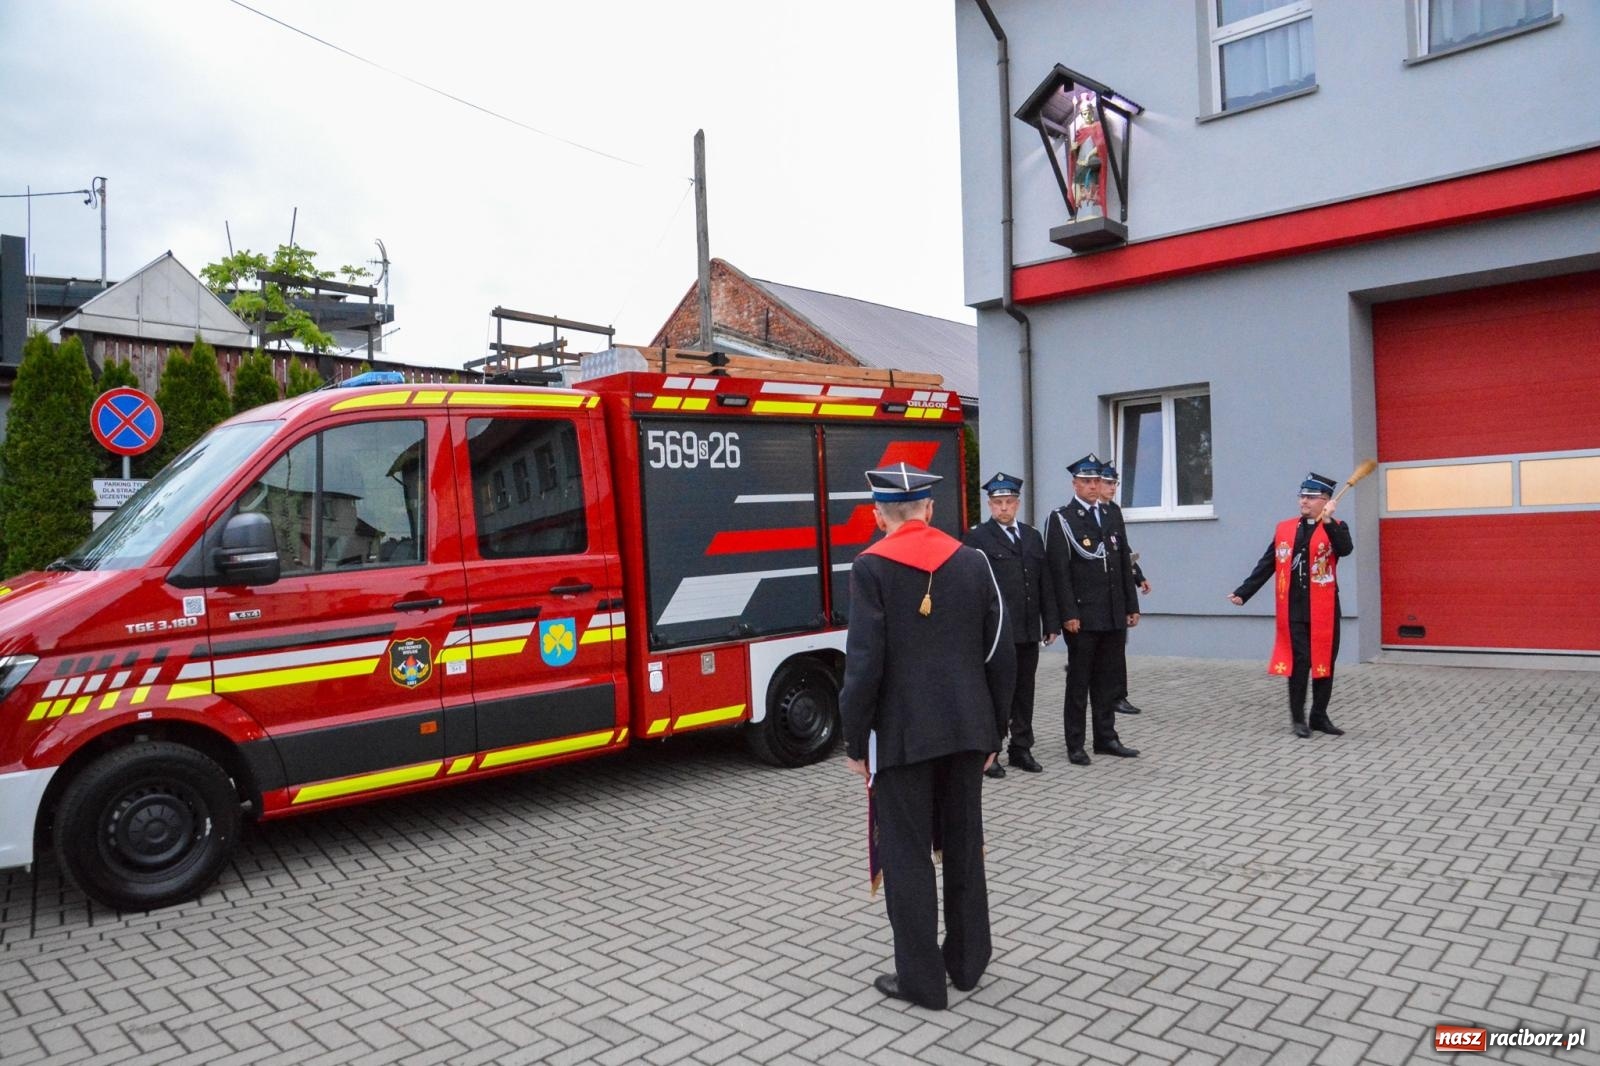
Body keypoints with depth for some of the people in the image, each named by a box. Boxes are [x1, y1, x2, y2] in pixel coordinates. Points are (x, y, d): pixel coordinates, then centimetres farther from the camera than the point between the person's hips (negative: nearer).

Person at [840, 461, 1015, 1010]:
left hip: (901, 734, -5)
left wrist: (855, 742, -5)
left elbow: (865, 663, -15)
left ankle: (921, 978, 16)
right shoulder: (972, 561, 2)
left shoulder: (871, 568, -11)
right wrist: (993, 732, 13)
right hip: (966, 729, 5)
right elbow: (1001, 655, 4)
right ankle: (967, 962, 30)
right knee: (964, 847, 17)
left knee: (907, 854, 7)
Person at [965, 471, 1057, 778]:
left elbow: (1044, 583, 15)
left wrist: (1050, 623, 12)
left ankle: (1021, 749, 24)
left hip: (1028, 630, 6)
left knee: (1024, 691, 12)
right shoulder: (976, 538, -5)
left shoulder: (1032, 536, 14)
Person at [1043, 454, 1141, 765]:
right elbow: (1059, 571, -11)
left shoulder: (1112, 519, 15)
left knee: (1107, 680, 13)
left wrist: (1132, 607, 11)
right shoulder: (1061, 519, -5)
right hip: (1082, 617, -5)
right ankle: (1075, 745, 10)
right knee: (1078, 682, 2)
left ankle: (1106, 738, 23)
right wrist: (1068, 614, -15)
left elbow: (1125, 567, 16)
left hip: (1114, 617, 6)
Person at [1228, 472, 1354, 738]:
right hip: (1293, 610, 1)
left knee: (1324, 663, 8)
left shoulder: (1335, 528, 1)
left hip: (1324, 610, -1)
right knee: (1299, 662, -1)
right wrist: (1242, 593, 3)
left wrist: (1327, 521, -30)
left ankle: (1319, 716, 22)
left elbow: (1345, 549, -22)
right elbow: (1266, 566, 8)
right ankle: (1298, 718, 10)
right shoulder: (1284, 528, 8)